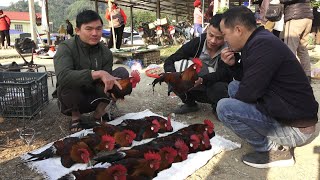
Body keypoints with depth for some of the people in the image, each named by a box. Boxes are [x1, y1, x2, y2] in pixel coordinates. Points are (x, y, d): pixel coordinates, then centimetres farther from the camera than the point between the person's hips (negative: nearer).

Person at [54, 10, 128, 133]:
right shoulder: (66, 48, -18)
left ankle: (98, 115, -5)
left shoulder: (106, 53, -5)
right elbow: (62, 76, -38)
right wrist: (98, 73, -45)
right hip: (70, 102, -3)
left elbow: (102, 85, -11)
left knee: (122, 72, -14)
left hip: (94, 98, 4)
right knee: (69, 81, -35)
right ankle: (75, 116, -6)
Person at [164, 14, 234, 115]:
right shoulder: (196, 43, -16)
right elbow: (169, 61, -17)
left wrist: (201, 80, -49)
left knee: (218, 88, -36)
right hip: (197, 90, 2)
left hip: (218, 90, -2)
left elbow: (223, 74, -30)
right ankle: (190, 104, 5)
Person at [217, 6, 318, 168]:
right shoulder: (258, 40, 7)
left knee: (224, 107, -20)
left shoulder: (263, 45, -23)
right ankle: (271, 140, 11)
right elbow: (247, 81, 16)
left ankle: (275, 149, -5)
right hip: (281, 110, 10)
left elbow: (248, 93, -23)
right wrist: (234, 64, -1)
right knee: (233, 87, 16)